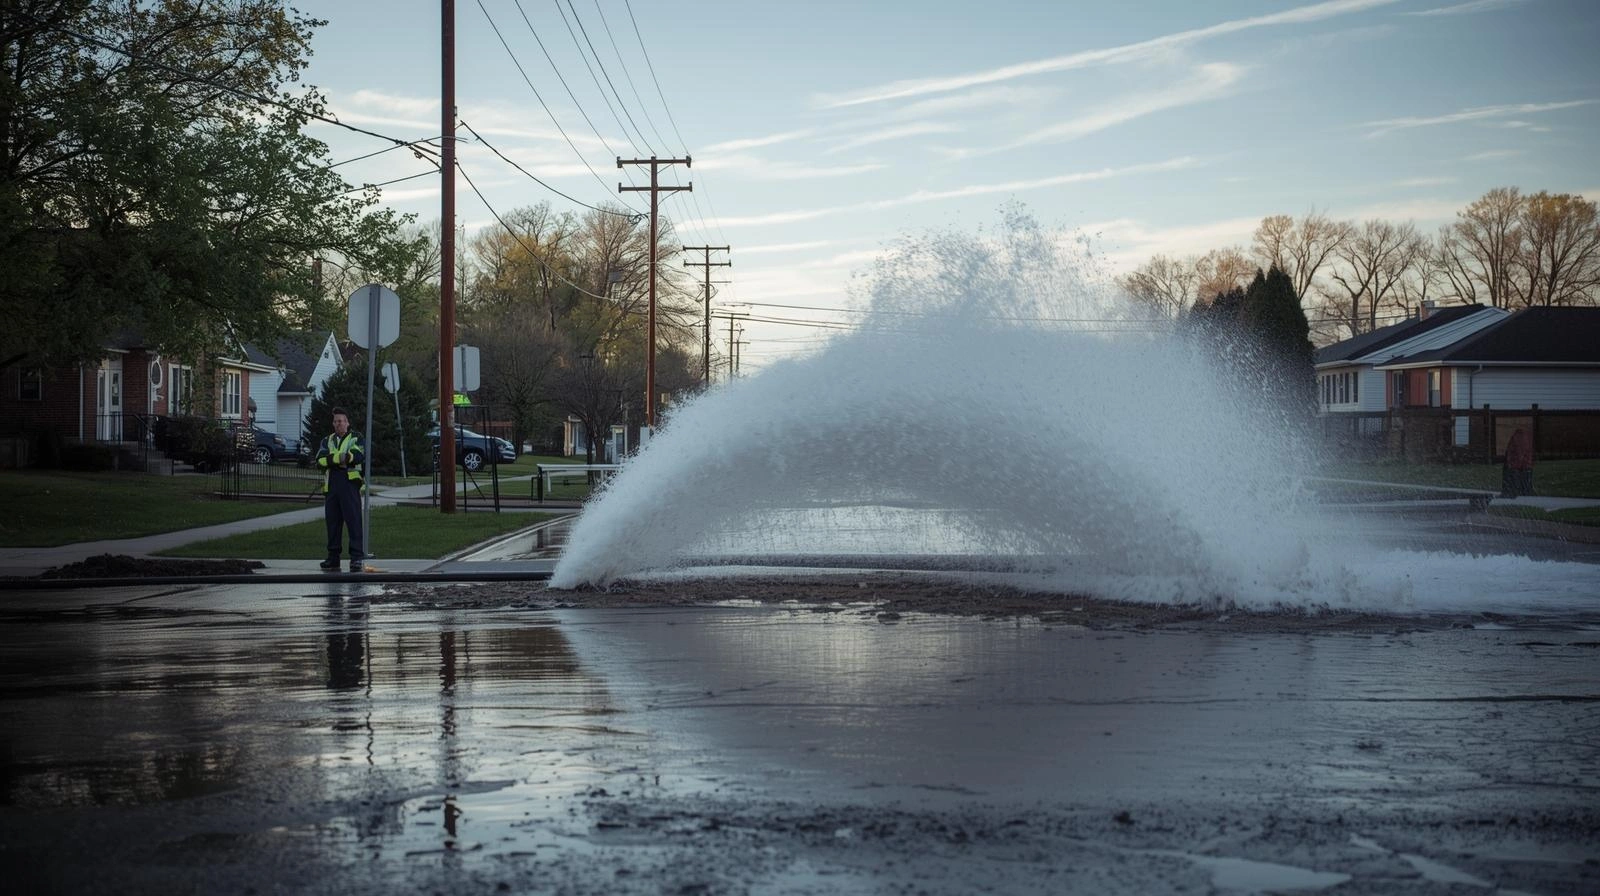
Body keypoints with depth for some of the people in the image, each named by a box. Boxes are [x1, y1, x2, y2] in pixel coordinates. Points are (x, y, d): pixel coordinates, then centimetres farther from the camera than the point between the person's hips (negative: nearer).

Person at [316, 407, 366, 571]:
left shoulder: (356, 439, 9)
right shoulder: (327, 442, 20)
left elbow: (358, 456, -13)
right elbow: (320, 461, 1)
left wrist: (332, 459, -11)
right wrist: (341, 458, -13)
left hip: (350, 485, -4)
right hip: (331, 487, 4)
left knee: (354, 521, -8)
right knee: (332, 522, 7)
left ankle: (356, 558, -9)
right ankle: (333, 557, 13)